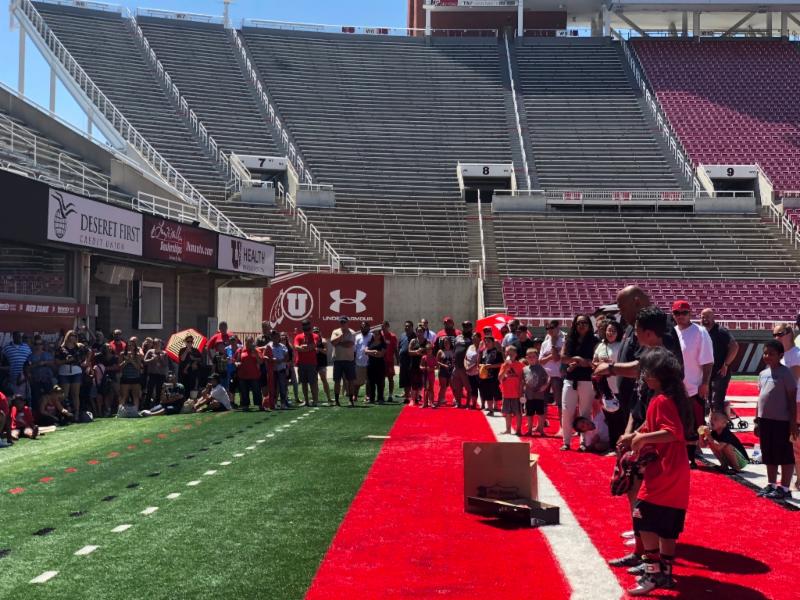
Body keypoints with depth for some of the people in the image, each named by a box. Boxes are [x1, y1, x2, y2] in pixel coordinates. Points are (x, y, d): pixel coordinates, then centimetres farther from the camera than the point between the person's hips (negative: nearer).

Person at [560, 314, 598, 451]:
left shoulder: (594, 341, 1)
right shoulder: (569, 340, 11)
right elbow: (563, 358, 6)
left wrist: (576, 363, -11)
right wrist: (576, 359, -10)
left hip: (587, 380, -3)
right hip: (570, 380, 3)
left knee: (585, 412, 2)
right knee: (566, 411, -1)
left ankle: (584, 442, 8)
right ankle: (566, 441, 7)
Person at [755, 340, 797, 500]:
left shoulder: (786, 374, -10)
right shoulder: (763, 374, 11)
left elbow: (792, 399, -10)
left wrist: (793, 422, -13)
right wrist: (757, 420, 16)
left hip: (781, 421, -7)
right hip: (765, 420, 8)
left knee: (784, 455, 0)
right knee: (769, 455, 14)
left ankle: (784, 488, 5)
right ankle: (771, 485, 24)